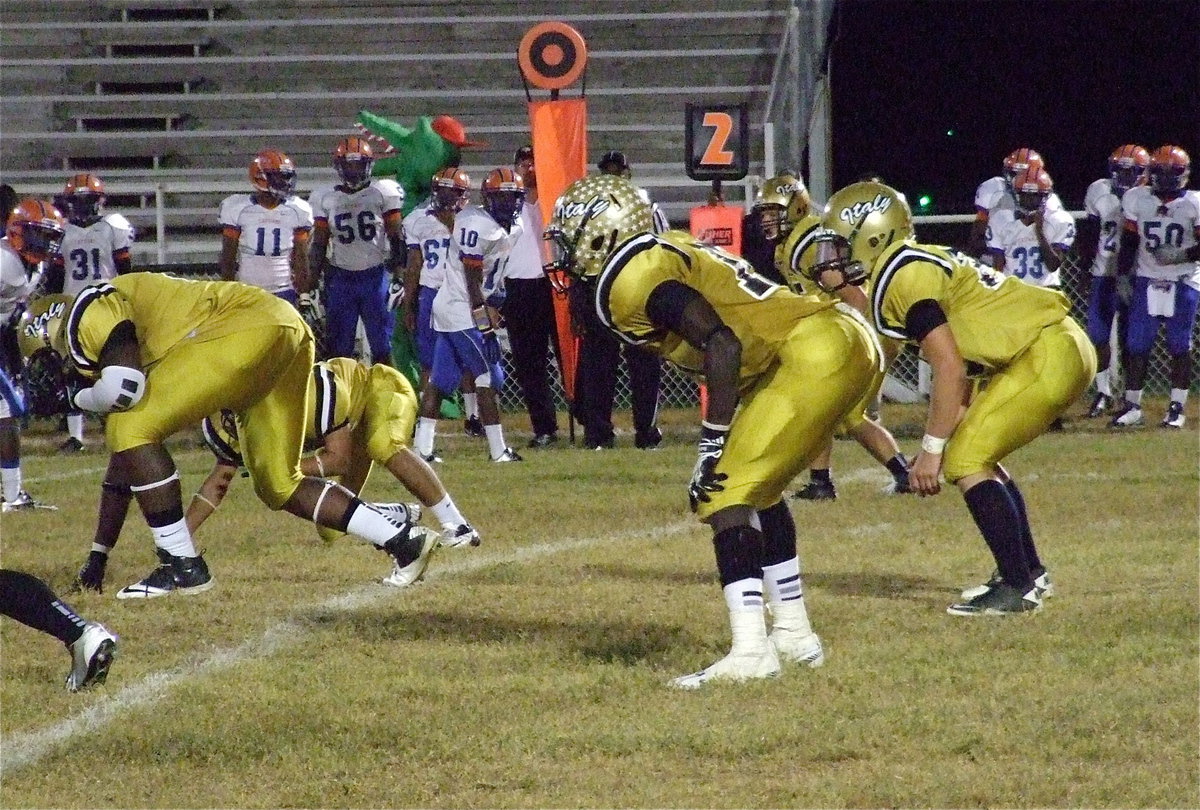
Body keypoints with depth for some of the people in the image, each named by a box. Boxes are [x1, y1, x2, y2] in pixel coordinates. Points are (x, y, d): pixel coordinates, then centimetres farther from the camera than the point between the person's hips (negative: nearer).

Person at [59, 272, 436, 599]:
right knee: (280, 486, 20)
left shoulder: (90, 311, 3)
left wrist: (84, 398, 8)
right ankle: (403, 540, 21)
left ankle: (182, 566, -2)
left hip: (250, 332, -10)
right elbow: (122, 465, 32)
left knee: (130, 430, -5)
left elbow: (124, 388, -17)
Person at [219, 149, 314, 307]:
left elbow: (300, 257, 6)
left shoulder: (297, 210, 1)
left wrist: (304, 293, 4)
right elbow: (228, 256, -1)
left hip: (284, 291, 1)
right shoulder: (237, 208, -5)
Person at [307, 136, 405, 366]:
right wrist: (314, 279, 1)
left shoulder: (383, 192, -1)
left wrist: (398, 270, -8)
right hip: (341, 276, 2)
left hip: (376, 275, -2)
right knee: (339, 347, 3)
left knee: (381, 346, 1)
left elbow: (396, 236, 0)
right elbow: (319, 243, 7)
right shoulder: (325, 198, 5)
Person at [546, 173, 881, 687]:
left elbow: (721, 342, -20)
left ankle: (749, 651, -18)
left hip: (814, 355, -10)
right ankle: (794, 635, 29)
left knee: (725, 495, -10)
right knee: (756, 490, 23)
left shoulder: (633, 280, -9)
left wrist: (713, 444, -17)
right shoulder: (668, 251, 20)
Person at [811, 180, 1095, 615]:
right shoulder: (917, 263, 15)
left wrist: (932, 448, -13)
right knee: (977, 457, 19)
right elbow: (964, 364, 18)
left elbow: (951, 368, -19)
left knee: (964, 462, -9)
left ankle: (1019, 586, -8)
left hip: (1048, 356, -10)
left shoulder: (899, 280, -14)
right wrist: (941, 442, 18)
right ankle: (1029, 571, 26)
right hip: (1061, 347, 10)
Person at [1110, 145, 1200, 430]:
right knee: (1137, 346, 1)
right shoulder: (1137, 200, 2)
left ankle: (1177, 408, 6)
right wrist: (1122, 276, 5)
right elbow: (1129, 243, 9)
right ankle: (1132, 406, 8)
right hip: (1147, 281, 2)